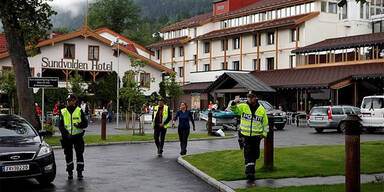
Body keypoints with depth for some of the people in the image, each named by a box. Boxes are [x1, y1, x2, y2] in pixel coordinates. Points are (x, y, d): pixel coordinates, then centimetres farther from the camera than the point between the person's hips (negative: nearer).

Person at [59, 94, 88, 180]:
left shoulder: (79, 111, 4)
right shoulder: (63, 112, 7)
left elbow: (85, 123, 1)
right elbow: (60, 125, 4)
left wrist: (78, 124, -20)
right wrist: (66, 133, -12)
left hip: (78, 136, -2)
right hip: (67, 137, 2)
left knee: (79, 154, -4)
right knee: (68, 155, 7)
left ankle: (80, 172, 4)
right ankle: (70, 172, 18)